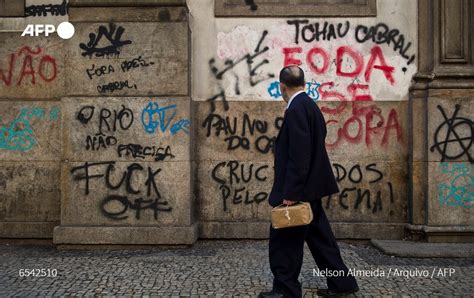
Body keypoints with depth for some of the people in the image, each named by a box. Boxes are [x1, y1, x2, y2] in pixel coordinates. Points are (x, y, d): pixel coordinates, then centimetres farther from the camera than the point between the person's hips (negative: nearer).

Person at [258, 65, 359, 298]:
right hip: (310, 186, 10)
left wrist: (291, 192, -22)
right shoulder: (309, 105, 13)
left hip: (299, 189, -10)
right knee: (319, 236, 16)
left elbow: (299, 154, -23)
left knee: (285, 239, 2)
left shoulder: (297, 109, -17)